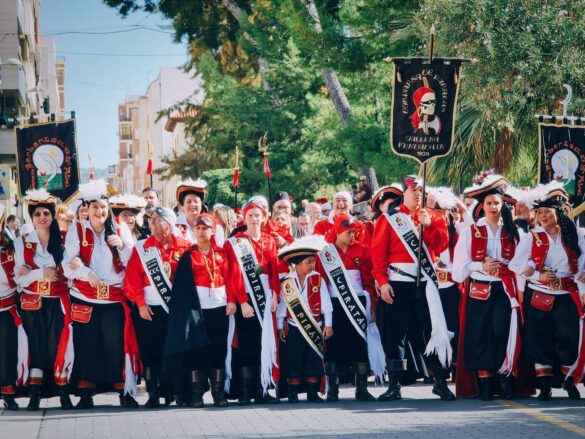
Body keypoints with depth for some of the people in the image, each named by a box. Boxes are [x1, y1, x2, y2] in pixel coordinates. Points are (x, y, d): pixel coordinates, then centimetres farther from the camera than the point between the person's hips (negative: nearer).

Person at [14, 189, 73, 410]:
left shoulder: (63, 241, 7)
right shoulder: (22, 242, 7)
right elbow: (19, 278, 2)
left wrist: (31, 272, -8)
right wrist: (41, 273, -16)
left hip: (57, 302, 0)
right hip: (32, 303, 0)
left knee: (57, 346, -6)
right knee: (37, 345, -1)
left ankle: (63, 394, -2)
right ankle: (34, 395, 0)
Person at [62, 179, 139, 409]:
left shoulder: (120, 229, 8)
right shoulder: (77, 231, 6)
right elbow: (69, 266, -1)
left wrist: (122, 245, -14)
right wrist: (87, 273, -20)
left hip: (115, 298, 0)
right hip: (85, 298, 0)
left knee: (116, 344, -4)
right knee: (87, 345, -1)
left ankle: (125, 391, 3)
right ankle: (86, 393, 7)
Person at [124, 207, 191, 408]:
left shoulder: (184, 246, 4)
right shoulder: (141, 248, 4)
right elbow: (132, 277, -1)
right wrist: (140, 303, -9)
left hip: (176, 308, 0)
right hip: (149, 309, 0)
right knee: (150, 352, -2)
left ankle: (173, 391, 13)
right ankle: (153, 394, 3)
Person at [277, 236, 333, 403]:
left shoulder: (317, 279, 0)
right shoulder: (287, 282, -2)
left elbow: (325, 303, 0)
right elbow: (281, 304, 3)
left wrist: (328, 325, -3)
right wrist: (280, 326, 2)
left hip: (315, 329, 1)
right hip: (294, 329, -1)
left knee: (315, 361, 2)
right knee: (294, 362, 0)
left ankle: (312, 393, 10)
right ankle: (293, 394, 8)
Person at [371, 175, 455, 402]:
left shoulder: (432, 217, 12)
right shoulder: (389, 220, 4)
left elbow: (441, 245, -1)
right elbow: (378, 253, -2)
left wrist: (428, 225, -14)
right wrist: (382, 282, -10)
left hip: (424, 283, 2)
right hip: (397, 285, -2)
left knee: (431, 331, 0)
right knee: (394, 334, 0)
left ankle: (440, 382, 7)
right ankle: (394, 385, 5)